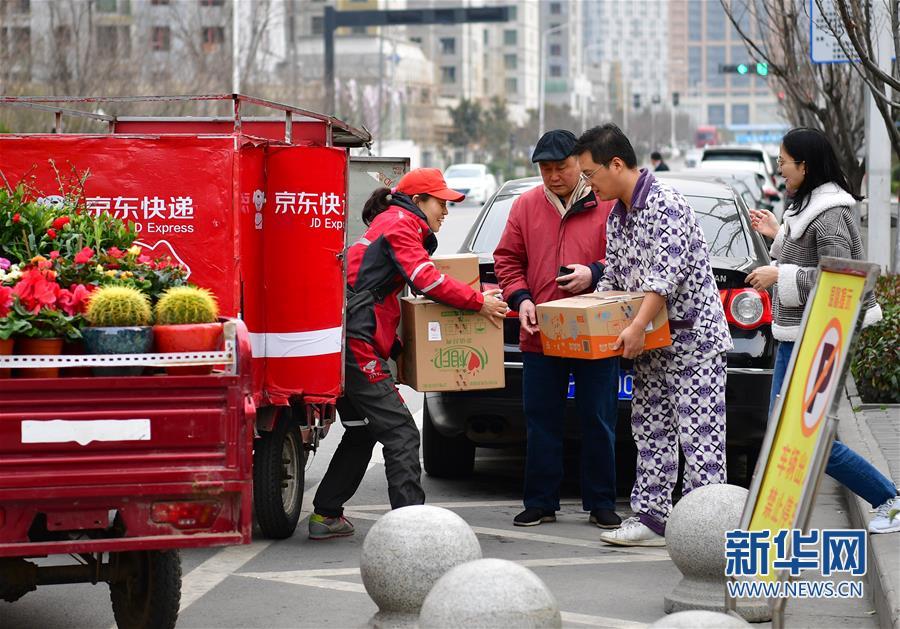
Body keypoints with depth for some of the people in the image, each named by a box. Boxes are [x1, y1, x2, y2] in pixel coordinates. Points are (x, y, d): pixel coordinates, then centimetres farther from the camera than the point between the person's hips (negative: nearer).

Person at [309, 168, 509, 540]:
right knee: (400, 434, -11)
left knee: (362, 433, 19)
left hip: (347, 344, 11)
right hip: (359, 345, -11)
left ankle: (325, 516, 22)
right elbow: (427, 280, -17)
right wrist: (479, 302, -9)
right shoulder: (400, 224, -7)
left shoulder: (389, 224, 25)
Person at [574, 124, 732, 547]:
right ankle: (651, 517, 13)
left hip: (694, 336, -10)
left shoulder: (665, 205, -17)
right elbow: (613, 277, 19)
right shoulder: (618, 214, 13)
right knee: (651, 431, 9)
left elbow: (666, 274, -26)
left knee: (698, 433, -10)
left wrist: (637, 327, -30)